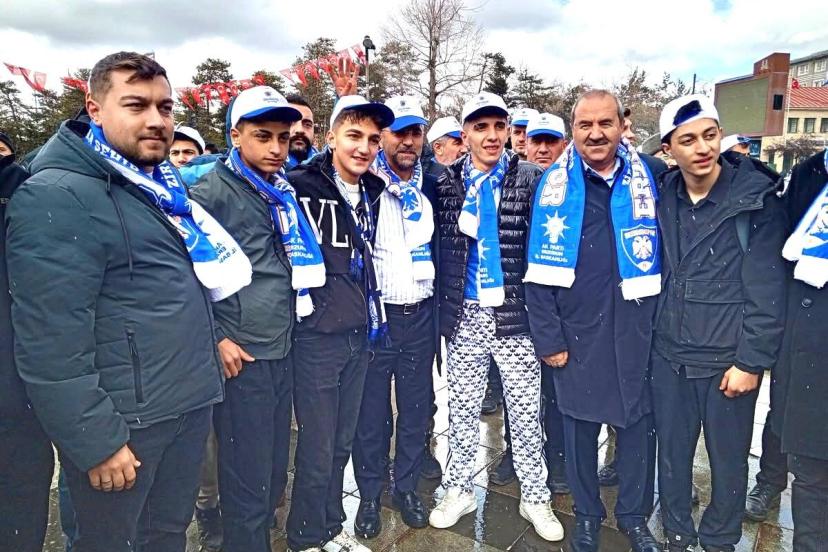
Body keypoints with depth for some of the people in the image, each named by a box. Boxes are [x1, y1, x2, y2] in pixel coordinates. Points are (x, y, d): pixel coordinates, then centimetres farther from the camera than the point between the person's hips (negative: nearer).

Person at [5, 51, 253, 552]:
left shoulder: (163, 186, 11)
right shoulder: (56, 197, -15)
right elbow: (51, 342, -20)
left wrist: (215, 340, 16)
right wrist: (94, 440, -18)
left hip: (191, 405, 7)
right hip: (122, 420, -7)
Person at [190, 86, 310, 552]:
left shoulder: (285, 192, 12)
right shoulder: (211, 191, -8)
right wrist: (216, 339, -13)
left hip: (283, 350, 6)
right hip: (241, 355, -6)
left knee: (275, 471, 17)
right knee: (247, 478, 3)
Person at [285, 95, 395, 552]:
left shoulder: (373, 192, 10)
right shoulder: (300, 185, -13)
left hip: (360, 334, 7)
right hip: (317, 335, -6)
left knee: (342, 442, 18)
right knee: (317, 449, 4)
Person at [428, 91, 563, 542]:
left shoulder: (530, 179, -2)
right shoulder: (446, 183, 4)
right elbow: (438, 246, 9)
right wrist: (444, 309, 5)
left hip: (516, 314, -1)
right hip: (465, 315, 2)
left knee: (526, 412, 8)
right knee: (463, 409, 13)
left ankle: (535, 497, 26)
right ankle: (458, 489, 30)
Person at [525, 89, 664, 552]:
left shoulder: (649, 177, 1)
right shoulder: (555, 184, -3)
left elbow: (667, 254, 7)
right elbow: (540, 271, -3)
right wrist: (548, 338, -6)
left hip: (637, 329, 1)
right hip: (577, 331, -1)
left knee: (638, 424, 11)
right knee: (580, 424, 12)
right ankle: (587, 514, 34)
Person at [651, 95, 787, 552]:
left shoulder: (755, 200, -9)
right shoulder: (662, 198, 3)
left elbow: (767, 290, -10)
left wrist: (751, 361, -12)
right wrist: (647, 336, 5)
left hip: (729, 360, -3)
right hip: (669, 356, 3)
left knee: (728, 460, 12)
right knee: (672, 452, 15)